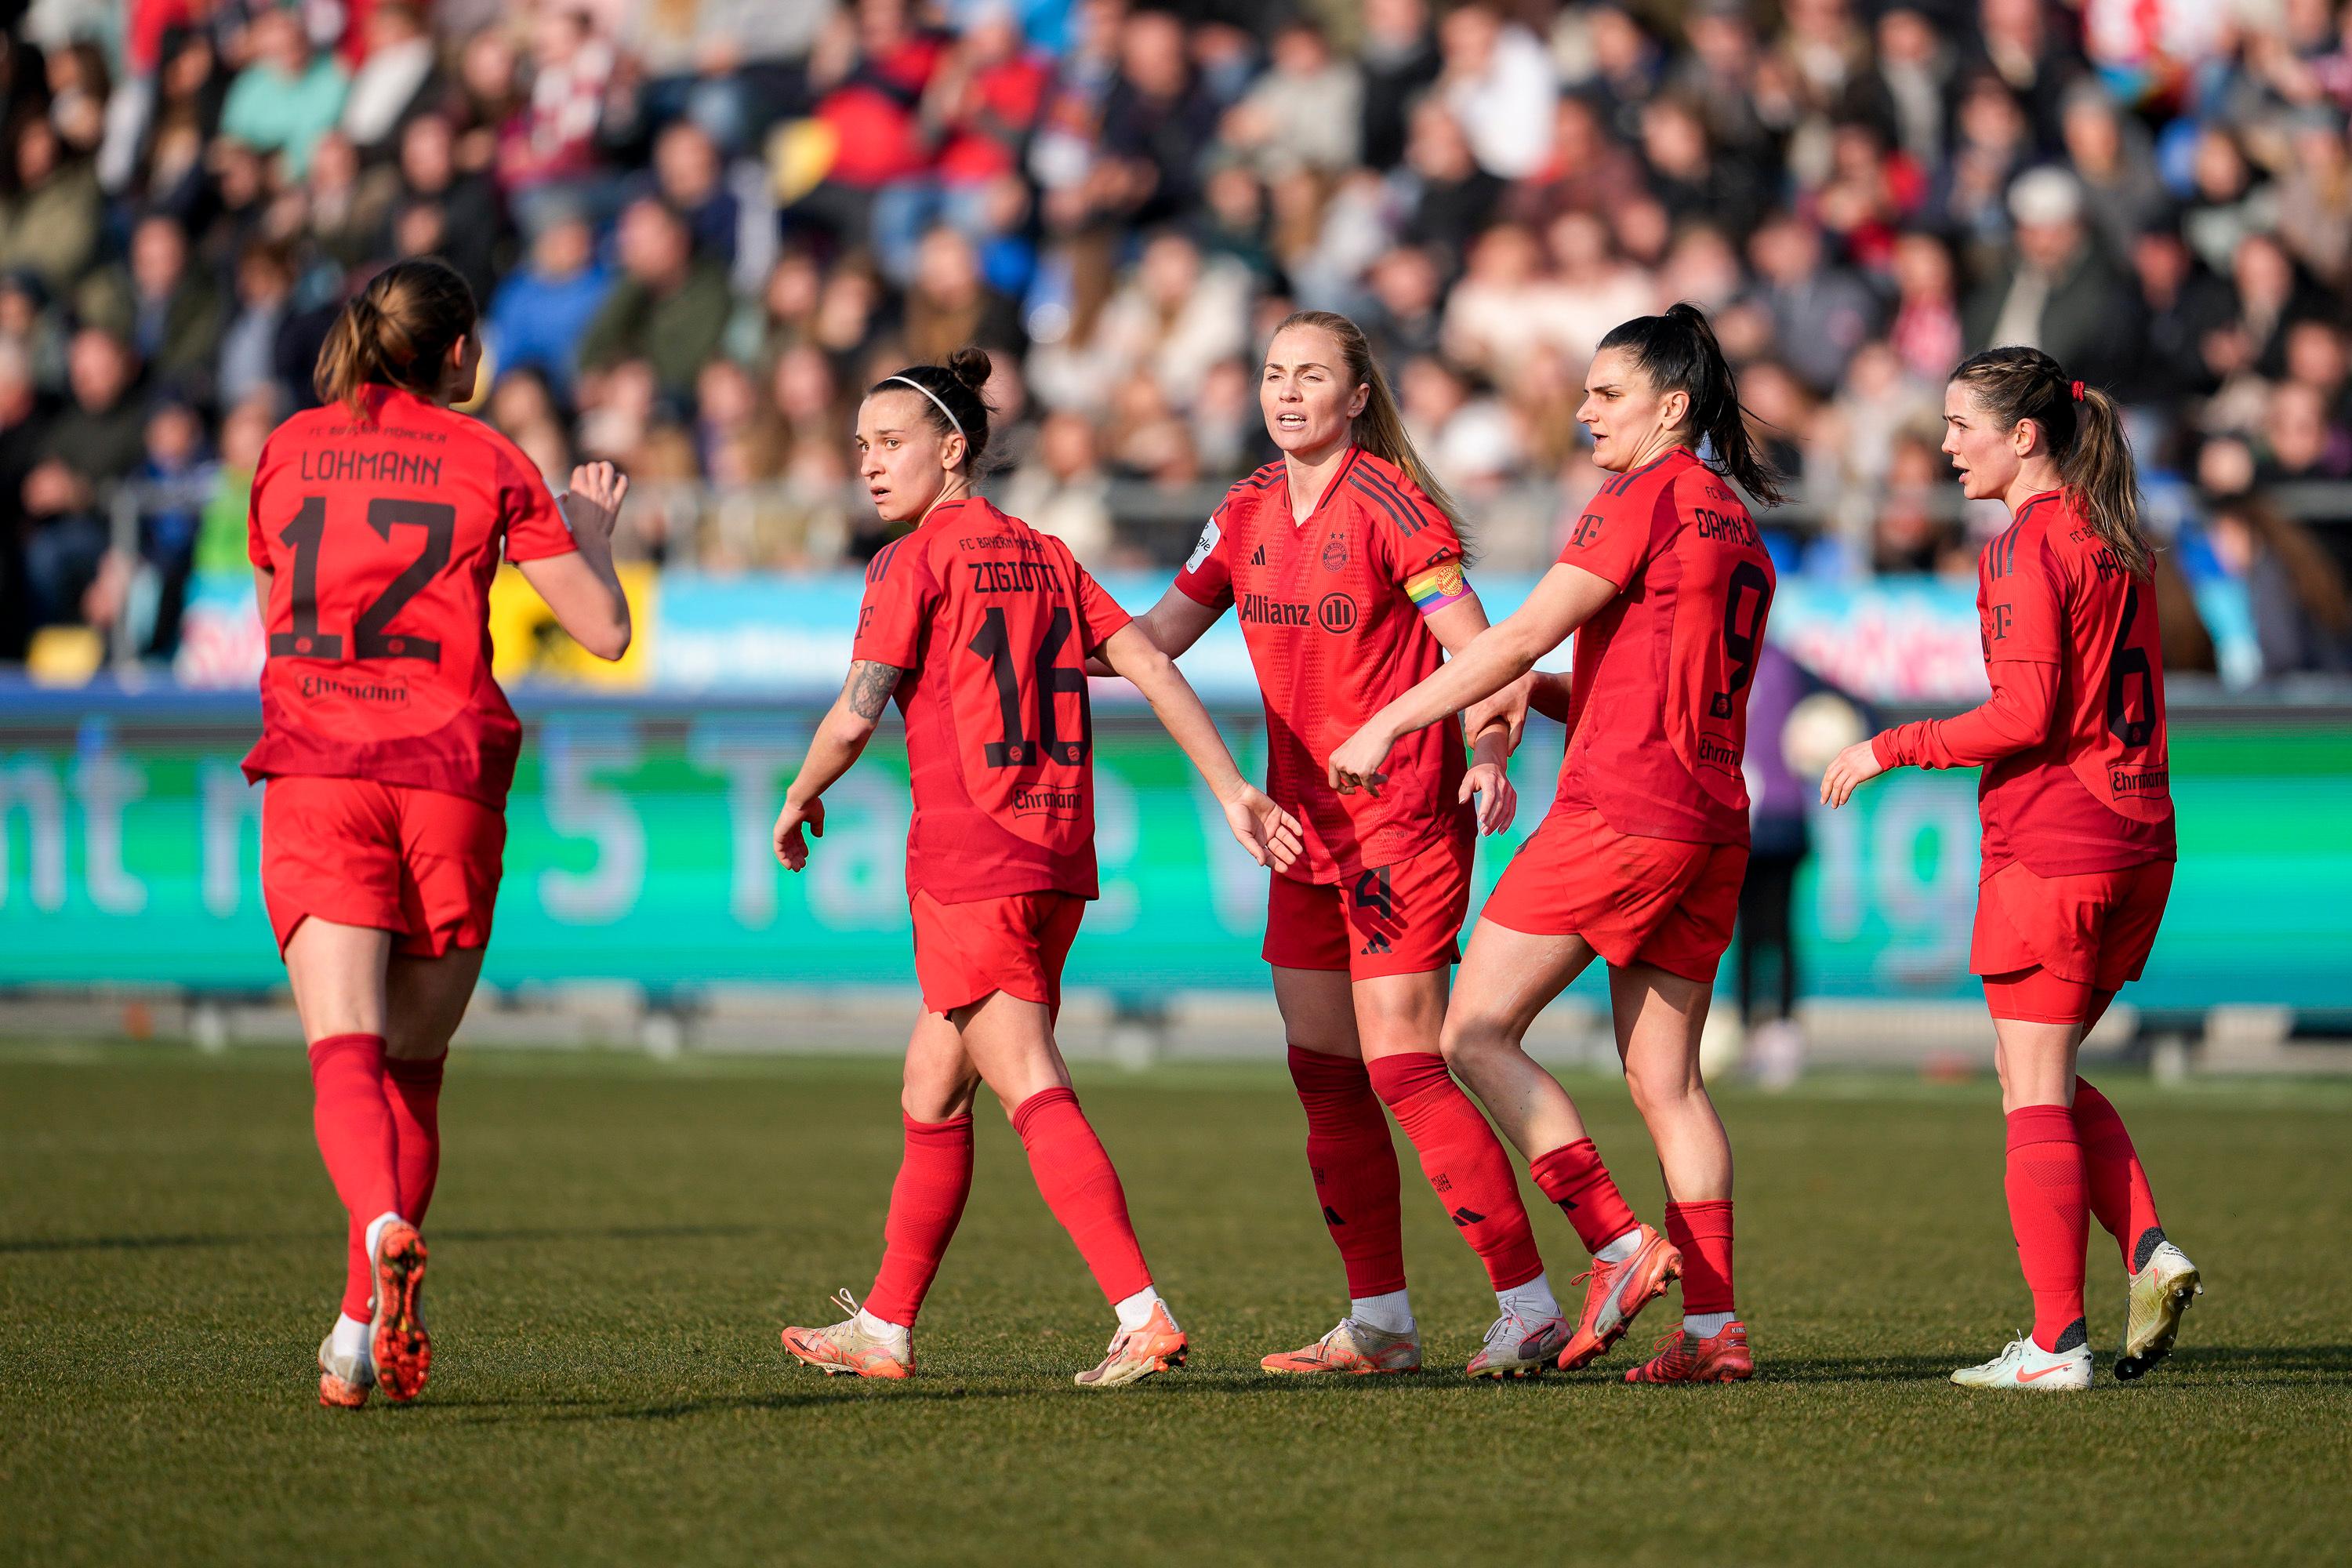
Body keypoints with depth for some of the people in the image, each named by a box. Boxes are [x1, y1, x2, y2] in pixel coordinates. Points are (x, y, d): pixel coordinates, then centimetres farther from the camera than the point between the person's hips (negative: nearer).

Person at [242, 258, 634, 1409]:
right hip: (451, 774, 0)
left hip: (316, 772, 0)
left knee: (345, 1054, -12)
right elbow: (605, 631, 5)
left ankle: (385, 1231, -41)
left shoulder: (290, 450, 12)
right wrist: (591, 528, 23)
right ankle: (361, 1331, 8)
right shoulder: (488, 463, 6)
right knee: (412, 1066, 11)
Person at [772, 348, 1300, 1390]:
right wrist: (1233, 792, 8)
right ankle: (884, 1329, 25)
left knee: (1031, 1090, -14)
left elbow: (857, 713, -10)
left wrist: (799, 802, 7)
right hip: (1059, 859, 8)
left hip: (970, 862, -8)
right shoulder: (1042, 555, 16)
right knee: (931, 1092, 18)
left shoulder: (914, 561, -4)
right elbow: (1150, 666, 9)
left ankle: (1144, 1316, -27)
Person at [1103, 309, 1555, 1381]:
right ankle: (1380, 1323, 14)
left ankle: (1529, 1305, -8)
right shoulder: (1249, 514, 9)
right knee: (1323, 1074, 7)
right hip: (1305, 826, 8)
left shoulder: (1388, 503, -11)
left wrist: (1491, 757, -29)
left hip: (1402, 818, -8)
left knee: (1399, 1064, -13)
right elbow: (1153, 640, 16)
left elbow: (1477, 648, -13)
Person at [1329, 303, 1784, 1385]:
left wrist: (1390, 724, -7)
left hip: (1618, 808, -9)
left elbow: (1524, 634, -11)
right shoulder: (1736, 525, 19)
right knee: (1665, 1079, 9)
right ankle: (1713, 1323, 2)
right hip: (1711, 823, 9)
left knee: (1475, 1032, -4)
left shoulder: (1644, 498, -7)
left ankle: (1620, 1247, -13)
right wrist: (1546, 698, 18)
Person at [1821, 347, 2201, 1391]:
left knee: (2034, 1092, -3)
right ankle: (2149, 1251, 0)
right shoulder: (2116, 542, 13)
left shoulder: (2025, 547, -11)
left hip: (2048, 842, -8)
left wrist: (1893, 748, -9)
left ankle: (2056, 1342, -5)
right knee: (2050, 1079, 18)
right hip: (2136, 838, 8)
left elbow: (2026, 715, -18)